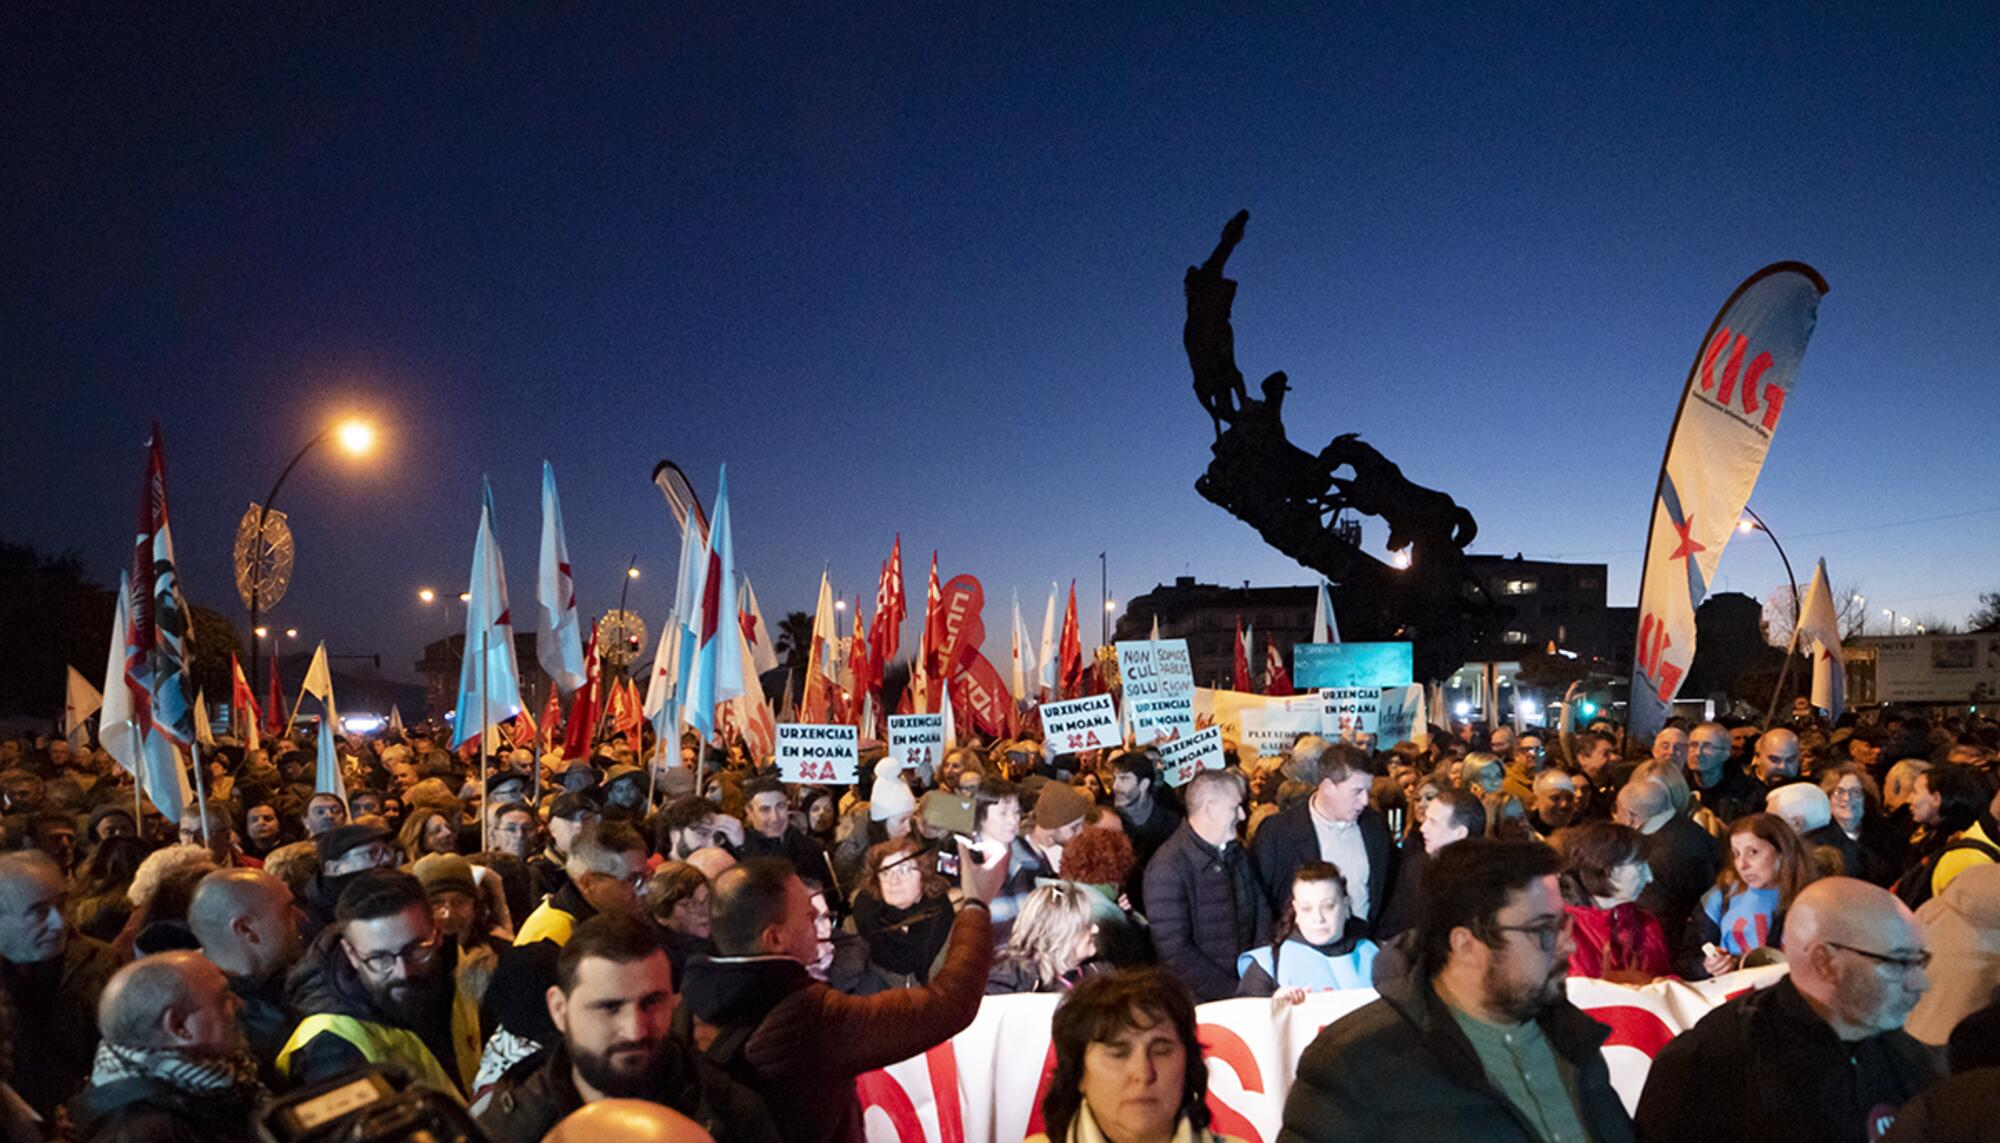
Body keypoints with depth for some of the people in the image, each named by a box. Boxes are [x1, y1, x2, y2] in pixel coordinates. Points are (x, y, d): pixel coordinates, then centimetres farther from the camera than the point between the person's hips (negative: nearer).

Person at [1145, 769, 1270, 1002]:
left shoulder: (1236, 854, 9)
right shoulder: (1168, 869, -15)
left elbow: (1262, 912, 13)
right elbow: (1174, 952, -17)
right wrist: (1233, 992, -14)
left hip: (1250, 987, 6)